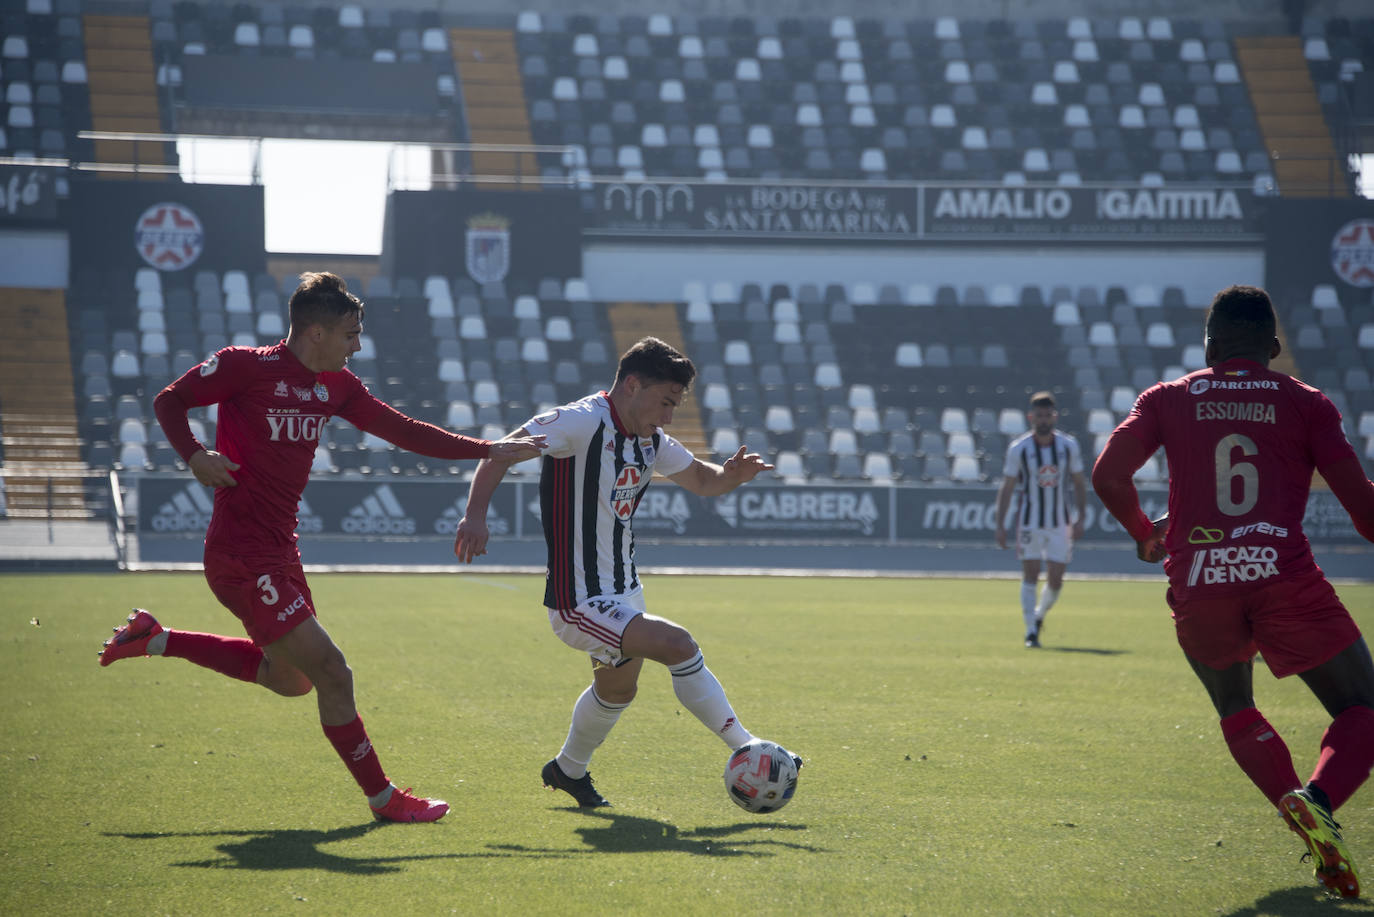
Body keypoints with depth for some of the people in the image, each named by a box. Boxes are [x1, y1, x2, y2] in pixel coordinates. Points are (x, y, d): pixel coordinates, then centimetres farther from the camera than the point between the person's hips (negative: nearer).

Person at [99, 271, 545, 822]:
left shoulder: (336, 385, 8)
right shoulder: (245, 367, -13)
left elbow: (404, 431, 9)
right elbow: (169, 401, -4)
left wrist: (489, 451, 4)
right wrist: (194, 455, -21)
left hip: (279, 551, 9)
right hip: (243, 555, -9)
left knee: (289, 678, 22)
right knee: (331, 673, -8)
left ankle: (156, 640, 28)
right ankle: (382, 798, 4)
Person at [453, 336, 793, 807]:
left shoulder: (651, 441, 6)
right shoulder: (584, 422, -19)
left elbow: (700, 479, 20)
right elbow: (503, 451, -25)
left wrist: (731, 475, -4)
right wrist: (475, 515, -38)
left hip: (623, 593, 10)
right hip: (580, 604, -10)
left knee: (618, 689, 27)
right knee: (679, 646, -22)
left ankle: (569, 770, 52)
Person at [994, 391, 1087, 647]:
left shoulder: (1069, 446, 0)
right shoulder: (1018, 448, -6)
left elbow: (1079, 483, 8)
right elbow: (1006, 487, -1)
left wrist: (1079, 519, 0)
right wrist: (1000, 525, -6)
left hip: (1060, 524, 2)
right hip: (1029, 522, -2)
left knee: (1055, 581, 1)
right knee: (1030, 576, -6)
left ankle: (1039, 615, 29)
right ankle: (1031, 632, 0)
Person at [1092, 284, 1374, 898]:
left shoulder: (1169, 399, 13)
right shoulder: (1304, 403, 9)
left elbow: (1108, 475, 4)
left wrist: (1144, 534, 22)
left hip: (1196, 588, 2)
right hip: (1285, 581, -2)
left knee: (1237, 714, 26)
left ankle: (1300, 811, 3)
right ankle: (1318, 798, -22)